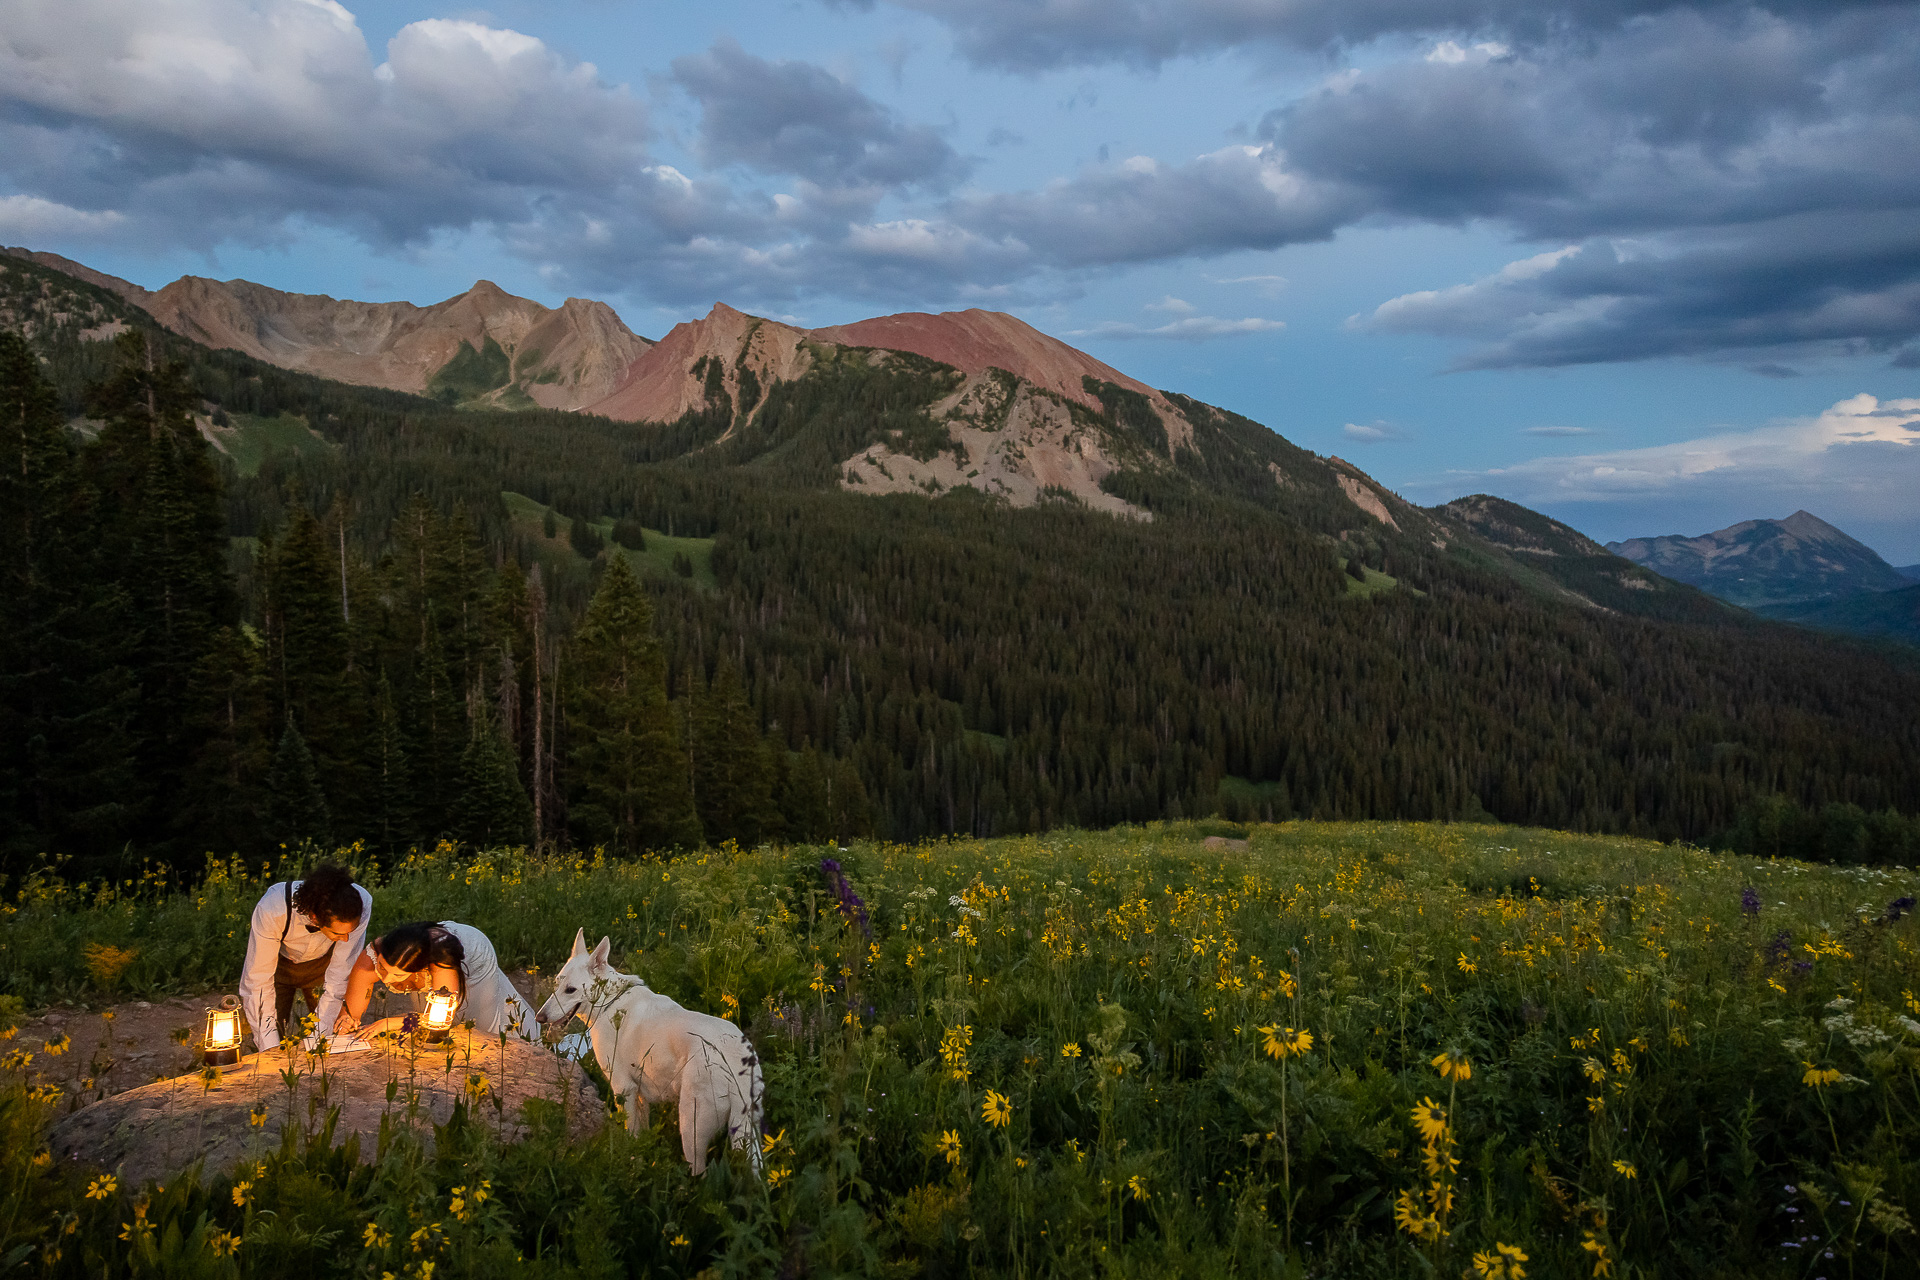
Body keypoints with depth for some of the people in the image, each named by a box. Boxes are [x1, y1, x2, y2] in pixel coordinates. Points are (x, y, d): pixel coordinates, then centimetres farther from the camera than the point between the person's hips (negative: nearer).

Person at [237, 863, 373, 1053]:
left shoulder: (361, 904, -36)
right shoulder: (271, 911, -40)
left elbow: (342, 972, -26)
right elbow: (258, 980, -32)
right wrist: (270, 1045, -34)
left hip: (321, 961, 1)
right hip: (277, 960, -1)